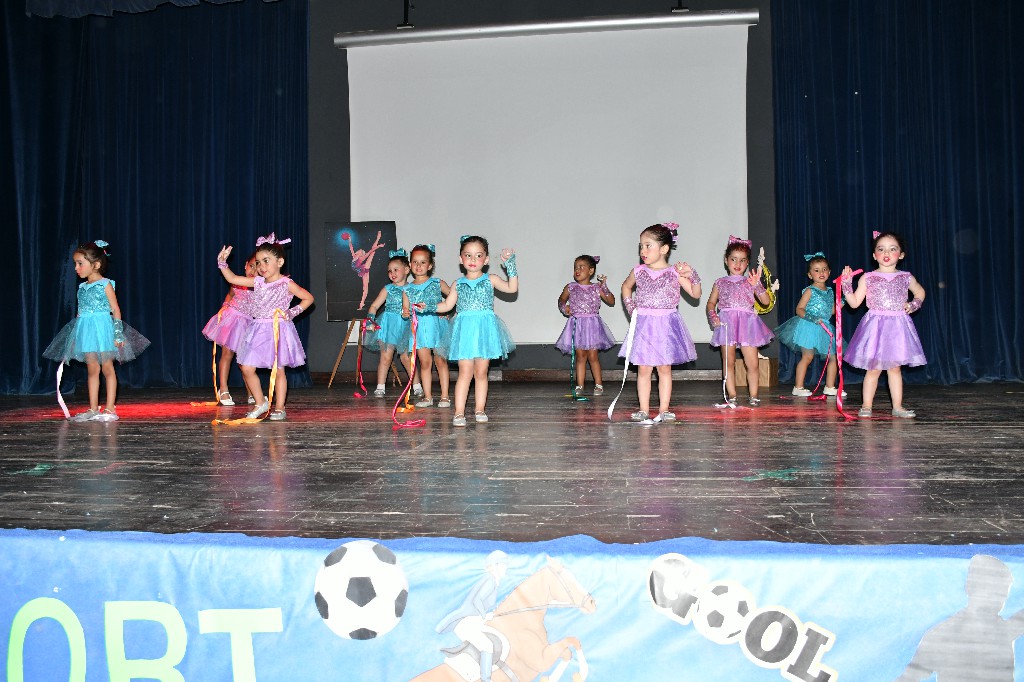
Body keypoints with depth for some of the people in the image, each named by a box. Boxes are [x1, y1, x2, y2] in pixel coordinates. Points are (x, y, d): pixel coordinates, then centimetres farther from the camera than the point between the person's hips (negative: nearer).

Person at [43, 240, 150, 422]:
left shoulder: (105, 284, -5)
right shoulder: (83, 287, 12)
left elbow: (116, 310, -7)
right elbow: (80, 312, 16)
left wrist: (118, 334, -13)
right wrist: (76, 333, 15)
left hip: (102, 328, -6)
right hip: (86, 331, 6)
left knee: (107, 369, 0)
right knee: (92, 370, 8)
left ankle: (110, 408, 4)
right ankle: (93, 409, 13)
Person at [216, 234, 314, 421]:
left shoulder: (287, 284, -5)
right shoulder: (257, 282, 8)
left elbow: (308, 298, 0)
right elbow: (232, 279, 9)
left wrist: (294, 311, -9)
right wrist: (222, 263, 1)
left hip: (277, 329, -5)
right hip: (257, 330, 5)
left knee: (278, 370, 0)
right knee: (246, 368, 0)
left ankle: (279, 408, 11)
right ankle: (260, 403, 16)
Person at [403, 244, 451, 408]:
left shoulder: (438, 283, 3)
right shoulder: (407, 289, 7)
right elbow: (405, 309, 5)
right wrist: (405, 313, -17)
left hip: (438, 325, -2)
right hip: (419, 327, 2)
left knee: (440, 360, 1)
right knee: (425, 362, 3)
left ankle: (445, 396, 5)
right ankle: (427, 396, 10)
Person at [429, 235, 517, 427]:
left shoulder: (490, 280, 6)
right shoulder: (458, 284, 10)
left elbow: (512, 288, -5)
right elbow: (447, 305, 17)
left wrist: (510, 266, -10)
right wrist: (428, 307, 5)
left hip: (485, 330, 0)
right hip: (464, 330, 0)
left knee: (481, 372, 6)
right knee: (465, 372, -5)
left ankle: (480, 409, 15)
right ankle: (459, 412, -2)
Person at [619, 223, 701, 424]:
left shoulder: (675, 273, -3)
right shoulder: (638, 272, 4)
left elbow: (695, 294, -3)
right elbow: (626, 287, 24)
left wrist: (691, 276, -18)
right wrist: (630, 306, 10)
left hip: (666, 326, -1)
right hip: (643, 326, 1)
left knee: (664, 369, 5)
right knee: (643, 369, 1)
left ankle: (663, 410, 10)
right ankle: (644, 410, 5)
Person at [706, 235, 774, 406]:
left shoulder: (751, 281, 11)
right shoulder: (720, 283, 11)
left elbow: (766, 301, 2)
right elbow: (711, 302, 16)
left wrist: (757, 285, -13)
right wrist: (712, 316, -2)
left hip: (747, 323, 0)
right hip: (726, 323, 0)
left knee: (752, 363, -4)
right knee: (728, 362, 0)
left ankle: (753, 395, 7)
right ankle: (731, 394, 9)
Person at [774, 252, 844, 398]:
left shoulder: (830, 291, 14)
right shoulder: (810, 291, -5)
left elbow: (833, 310, 20)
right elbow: (799, 309, -9)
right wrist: (811, 318, -25)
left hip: (825, 328, 7)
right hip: (810, 327, -7)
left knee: (832, 357, 6)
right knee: (807, 356, -10)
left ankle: (830, 387, 16)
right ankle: (798, 387, -4)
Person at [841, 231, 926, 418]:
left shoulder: (906, 278, 7)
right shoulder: (867, 278, 1)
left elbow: (920, 292, 26)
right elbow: (854, 302, 1)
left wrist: (914, 305, 7)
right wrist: (847, 284, -10)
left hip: (898, 326, 2)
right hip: (875, 327, -2)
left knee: (895, 367, 7)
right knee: (874, 368, -2)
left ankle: (897, 407, 12)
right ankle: (866, 406, 6)